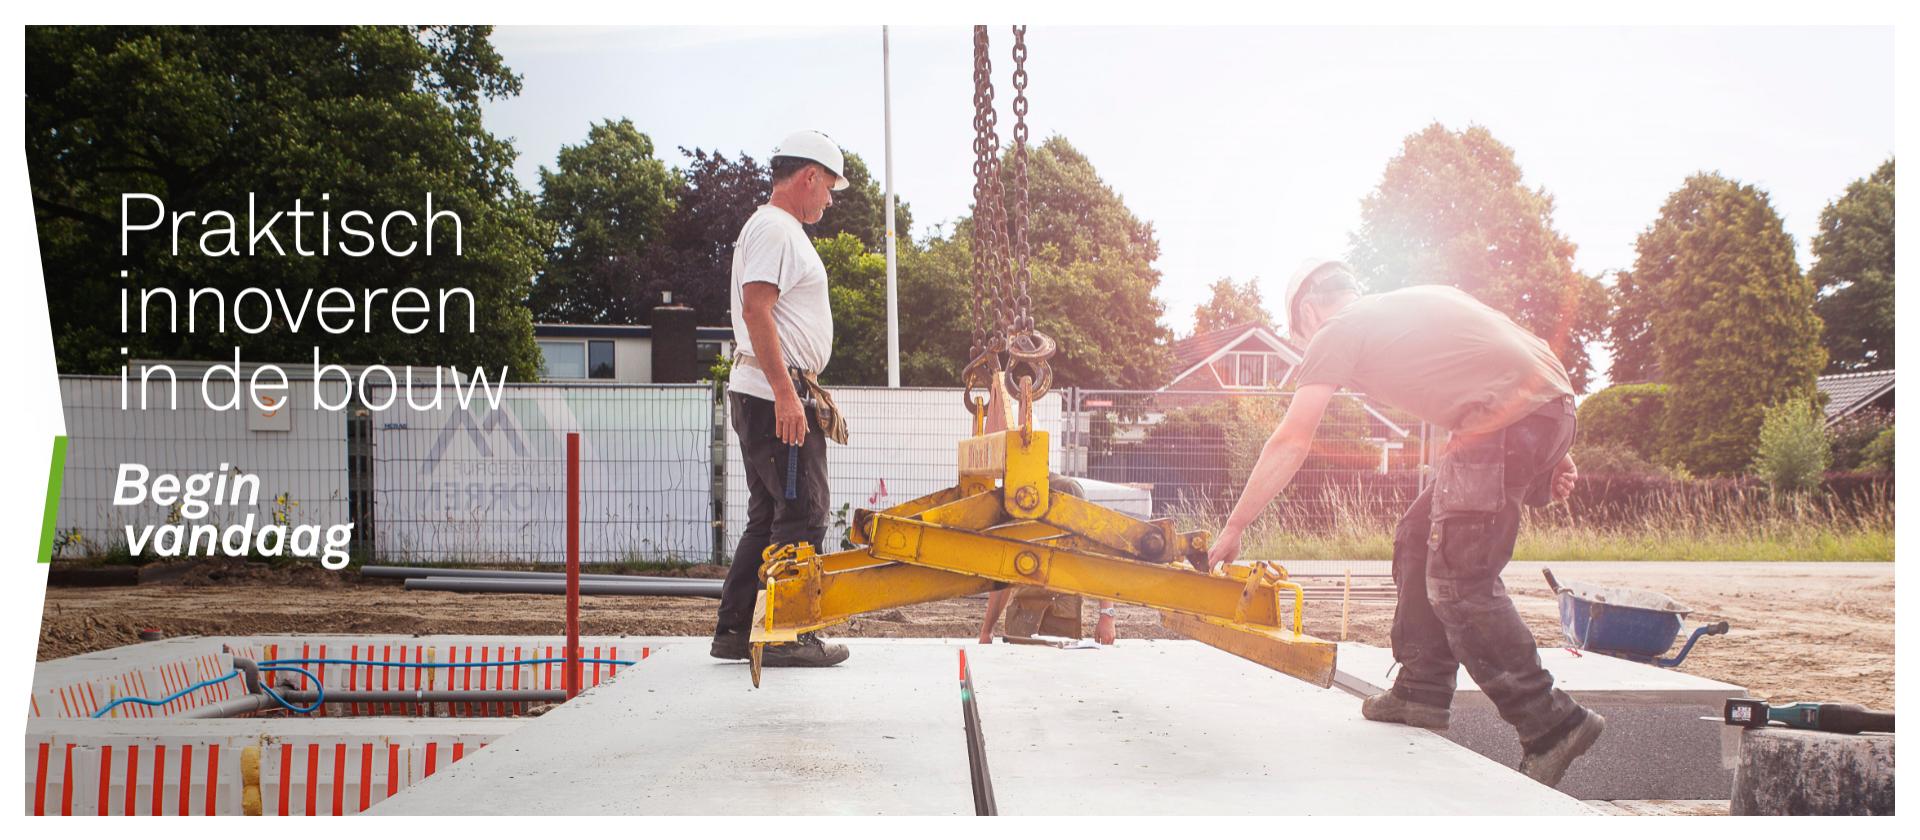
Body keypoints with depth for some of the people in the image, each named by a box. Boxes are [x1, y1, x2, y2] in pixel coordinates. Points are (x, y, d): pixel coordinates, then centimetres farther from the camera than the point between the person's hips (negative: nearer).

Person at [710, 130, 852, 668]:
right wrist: (785, 393, -26)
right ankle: (788, 637, -4)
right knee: (802, 517, -8)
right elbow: (755, 309, -21)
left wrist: (803, 388, 25)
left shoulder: (781, 230, 23)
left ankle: (734, 630, 17)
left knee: (769, 518, 13)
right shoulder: (774, 228, -10)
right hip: (776, 395, -11)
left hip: (779, 396, 11)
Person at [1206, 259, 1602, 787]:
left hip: (1508, 416, -9)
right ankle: (1422, 690, 23)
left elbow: (1289, 444, 1)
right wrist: (1553, 452, 20)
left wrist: (1232, 530, 6)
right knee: (1419, 540, 17)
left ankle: (1552, 724, -2)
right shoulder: (1414, 304, 28)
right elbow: (1497, 357, 22)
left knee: (1460, 581, -4)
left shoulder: (1337, 332, 5)